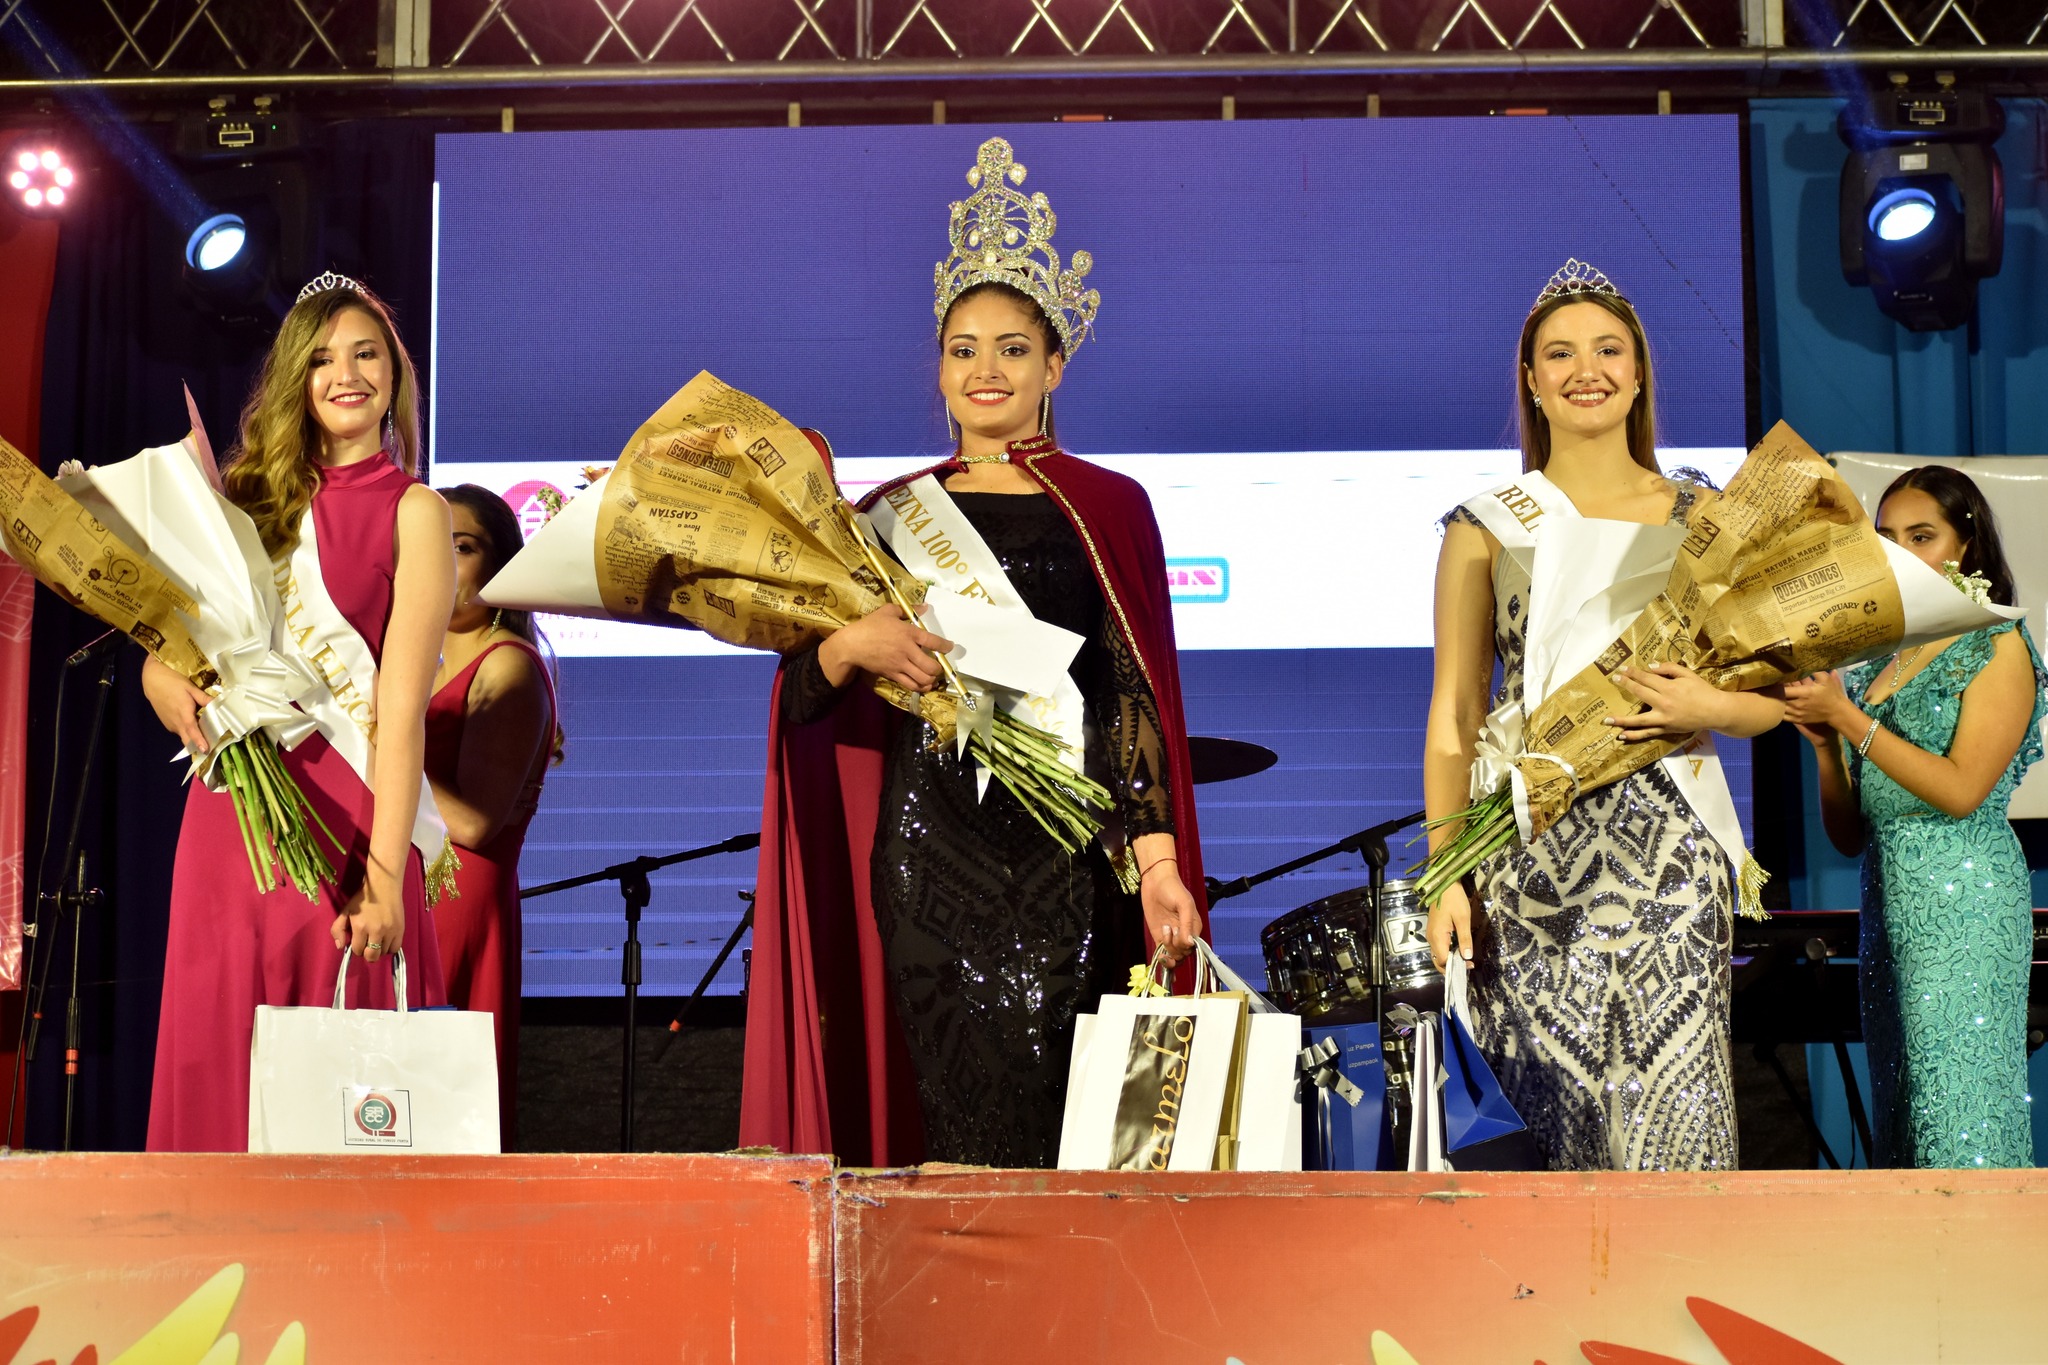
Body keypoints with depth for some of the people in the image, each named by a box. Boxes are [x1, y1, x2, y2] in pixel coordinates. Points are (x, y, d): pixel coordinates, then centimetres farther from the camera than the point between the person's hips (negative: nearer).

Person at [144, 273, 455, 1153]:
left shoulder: (411, 511, 1)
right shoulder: (248, 495, 15)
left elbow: (402, 711, -8)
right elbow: (170, 642, 15)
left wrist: (384, 878, -16)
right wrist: (169, 685, -10)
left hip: (340, 818, -4)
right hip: (231, 812, 4)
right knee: (214, 1068, 4)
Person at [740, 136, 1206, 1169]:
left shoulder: (1106, 510, 9)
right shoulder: (893, 516, 13)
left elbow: (1134, 696, 3)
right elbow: (800, 699, 9)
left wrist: (1158, 859, -7)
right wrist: (852, 643, -13)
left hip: (1069, 850, -1)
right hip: (928, 843, 1)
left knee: (1049, 1109, -9)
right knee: (968, 1115, -6)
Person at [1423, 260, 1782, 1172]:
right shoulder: (1486, 529, 8)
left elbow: (1770, 698, 11)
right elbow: (1454, 714, 5)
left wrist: (1710, 708, -12)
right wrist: (1446, 875, -2)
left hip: (1670, 853, 1)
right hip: (1537, 849, 0)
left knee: (1671, 1114, -8)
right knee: (1576, 1106, -2)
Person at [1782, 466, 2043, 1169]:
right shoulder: (1871, 663, 16)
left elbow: (1962, 789, -13)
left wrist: (1848, 717, -12)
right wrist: (1824, 742, -2)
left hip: (1964, 905, -6)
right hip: (1887, 901, 6)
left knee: (1957, 1113, -9)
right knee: (1898, 1108, 6)